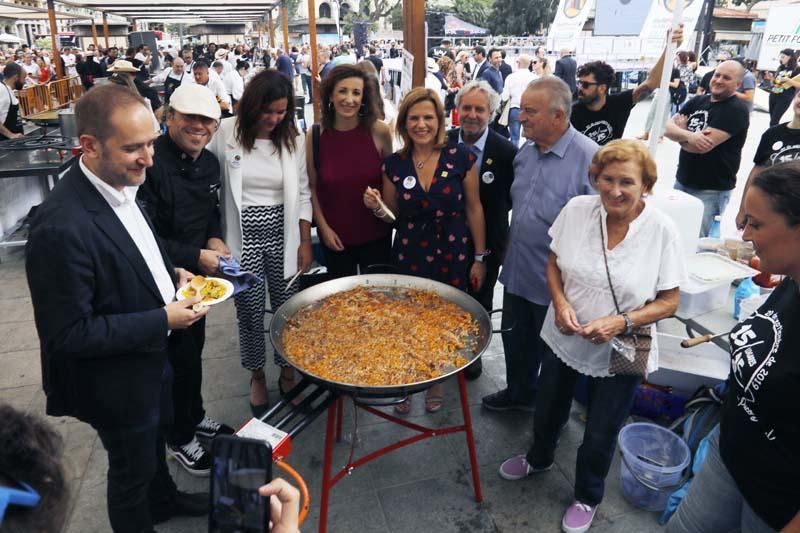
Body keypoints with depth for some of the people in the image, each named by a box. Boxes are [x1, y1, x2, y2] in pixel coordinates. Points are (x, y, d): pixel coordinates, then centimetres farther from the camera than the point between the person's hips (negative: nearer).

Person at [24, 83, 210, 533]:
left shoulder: (121, 184, -7)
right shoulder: (62, 227, -34)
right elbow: (68, 335, -28)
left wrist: (171, 274, -5)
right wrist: (163, 320, -26)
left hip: (152, 354, 8)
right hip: (116, 378, -8)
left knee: (154, 438, 32)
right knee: (132, 467, 18)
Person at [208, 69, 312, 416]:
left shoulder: (292, 138, 1)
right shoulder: (227, 132, -6)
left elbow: (302, 194, 6)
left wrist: (305, 241, 3)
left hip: (282, 237, 2)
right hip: (243, 238, -1)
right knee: (250, 312, 8)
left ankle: (287, 370, 32)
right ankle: (257, 374, 31)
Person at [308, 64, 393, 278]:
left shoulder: (379, 131, -11)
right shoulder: (315, 136, -8)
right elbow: (312, 186, -1)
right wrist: (323, 227, -4)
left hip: (376, 234, 0)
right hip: (335, 237, 1)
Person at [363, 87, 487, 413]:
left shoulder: (460, 157, -8)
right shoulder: (394, 164, -2)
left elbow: (474, 208, -1)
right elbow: (392, 216, 8)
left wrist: (480, 257, 0)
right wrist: (376, 207, -14)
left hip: (452, 256, -1)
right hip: (408, 257, 1)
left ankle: (436, 382, 37)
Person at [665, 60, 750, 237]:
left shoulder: (736, 110, -12)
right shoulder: (697, 101, 8)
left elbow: (704, 145, -23)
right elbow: (667, 128, -3)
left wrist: (680, 132, -4)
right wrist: (689, 135, -23)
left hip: (712, 190, -7)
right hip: (682, 182, 7)